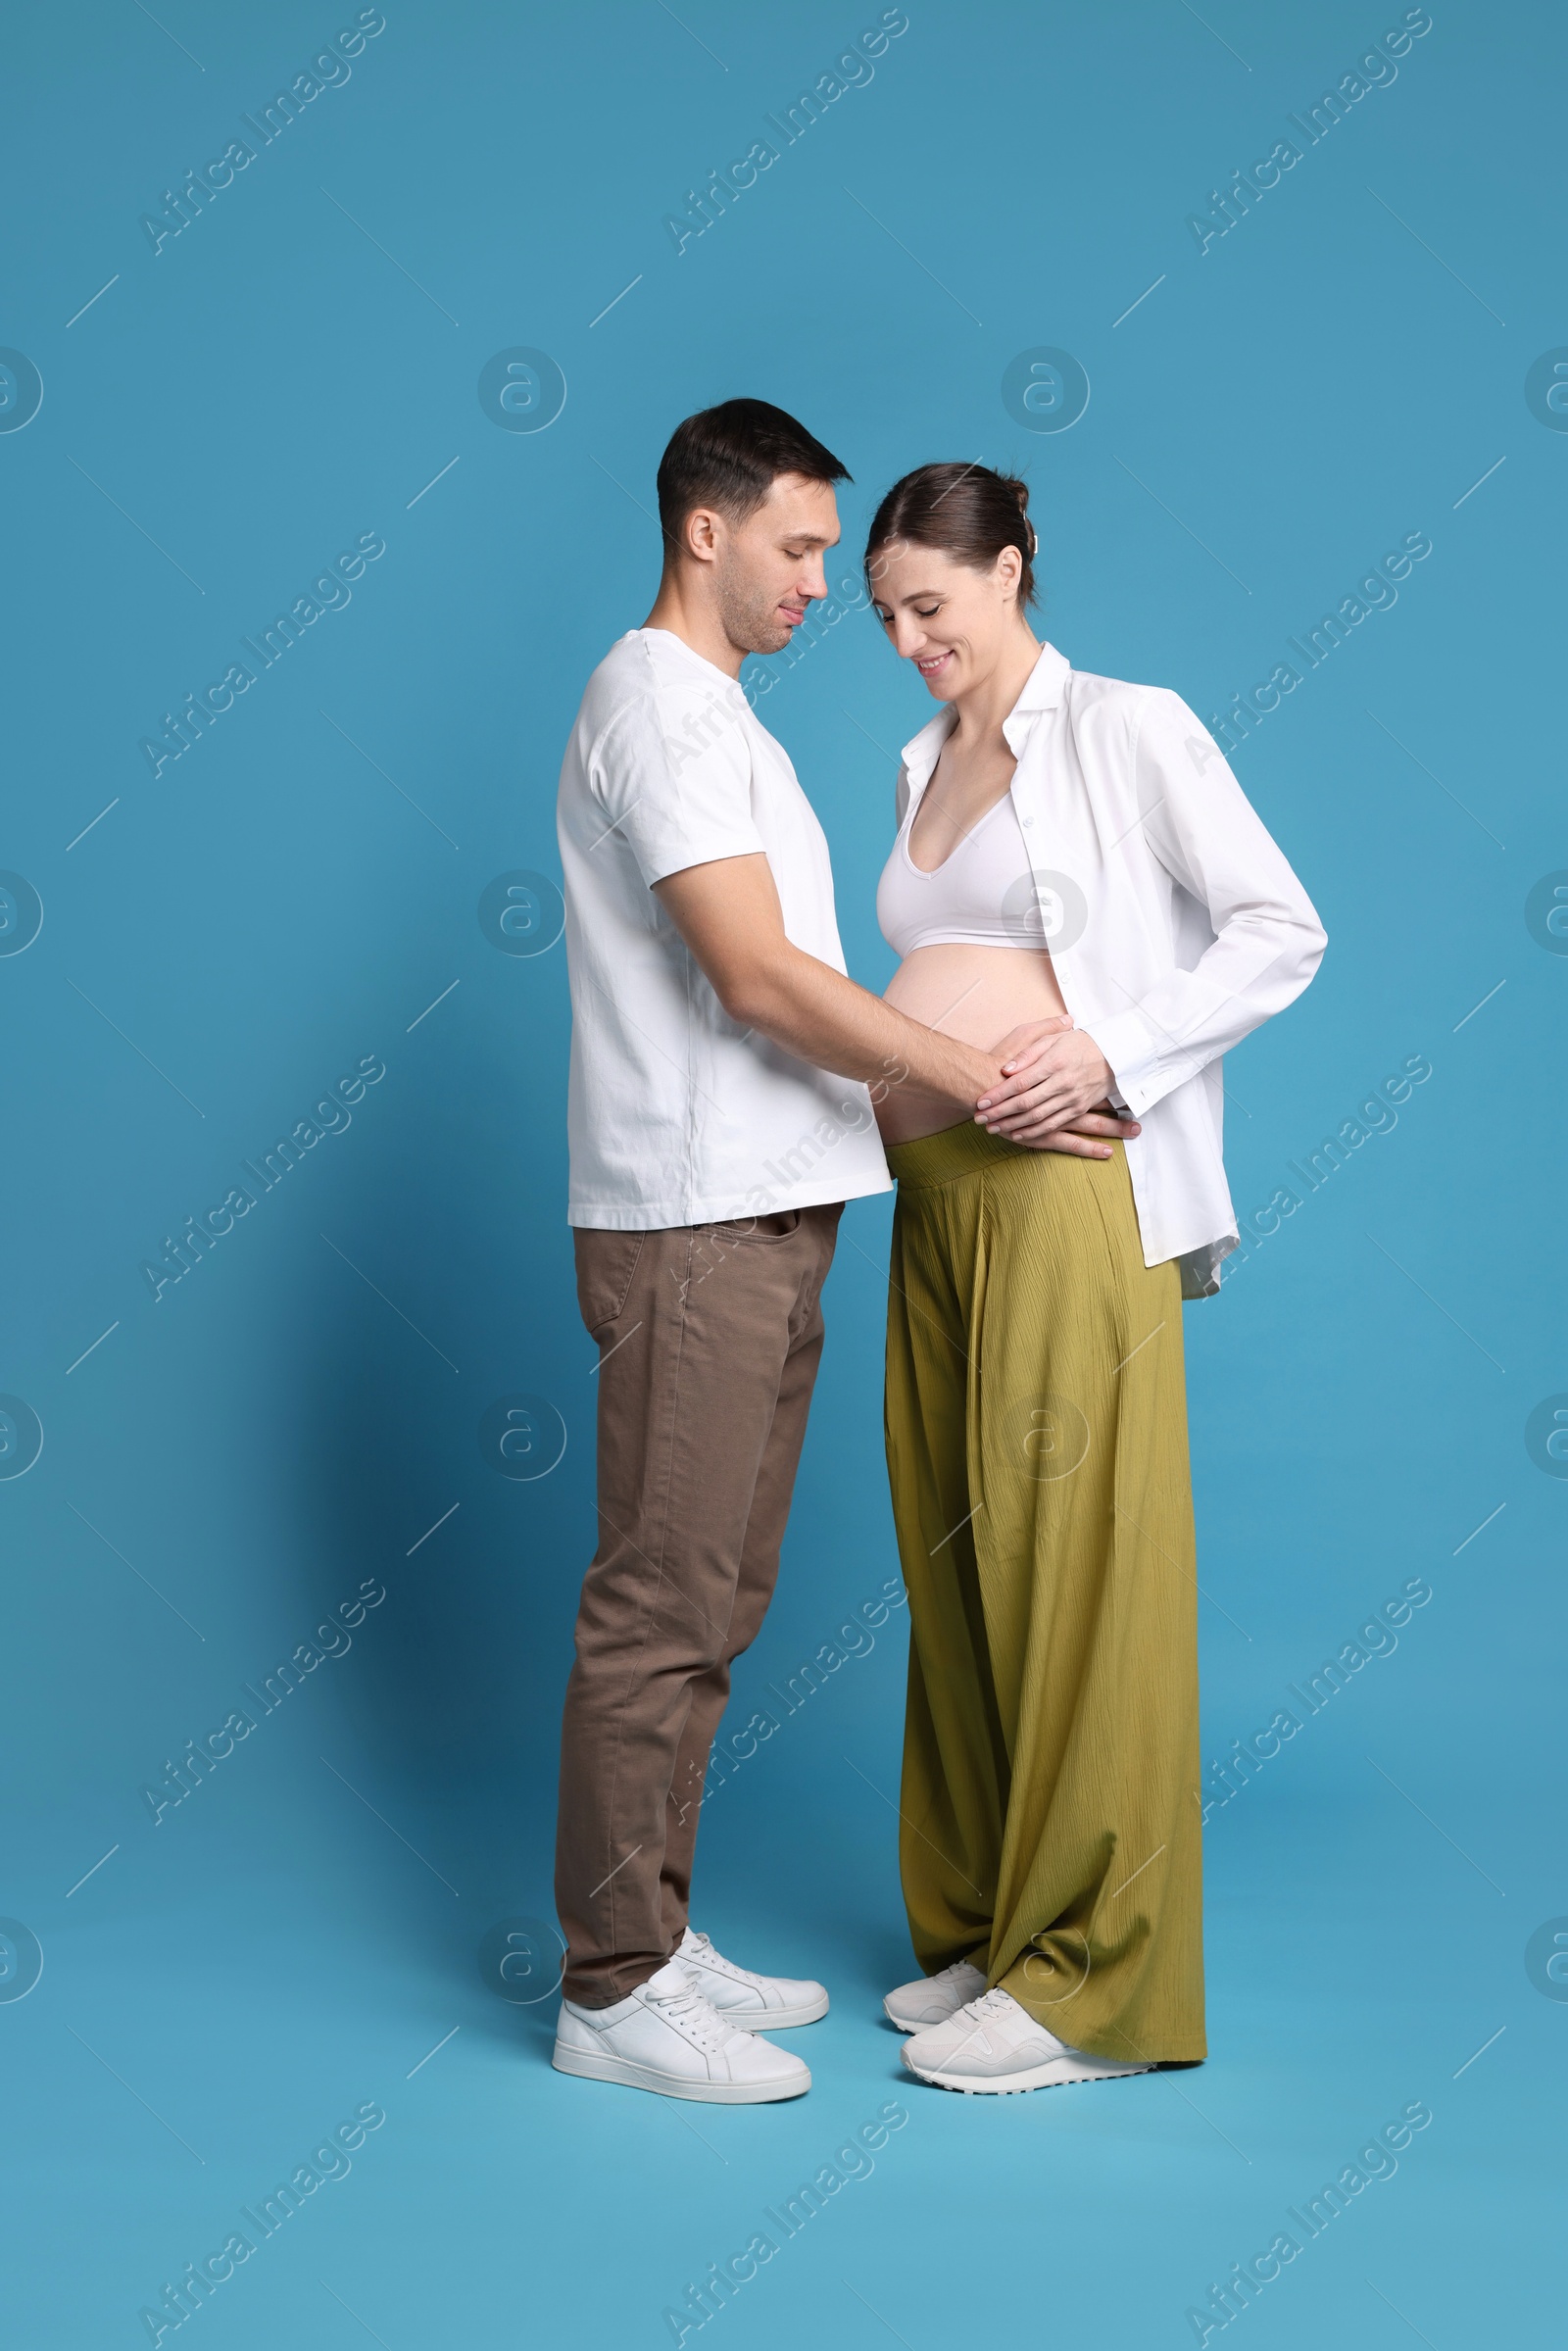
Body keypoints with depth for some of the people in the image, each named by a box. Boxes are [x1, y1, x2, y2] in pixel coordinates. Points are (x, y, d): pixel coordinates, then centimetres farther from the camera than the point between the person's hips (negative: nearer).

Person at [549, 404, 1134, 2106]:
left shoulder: (717, 709, 22)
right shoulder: (658, 701, -9)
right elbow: (756, 978, -18)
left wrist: (917, 1100, 17)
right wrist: (983, 1080, -13)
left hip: (763, 1217, 10)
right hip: (692, 1223, -10)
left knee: (707, 1601, 13)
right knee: (660, 1605, -5)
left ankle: (654, 1940, 22)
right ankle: (613, 1988, 4)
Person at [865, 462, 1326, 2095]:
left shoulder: (1130, 731, 0)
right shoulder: (923, 763, 20)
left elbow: (1280, 930, -5)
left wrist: (1110, 1052, -15)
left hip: (1065, 1195, -7)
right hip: (933, 1198, 7)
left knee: (1073, 1567, -6)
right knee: (954, 1570, 9)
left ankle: (1097, 1981, 2)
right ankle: (984, 1929, 21)